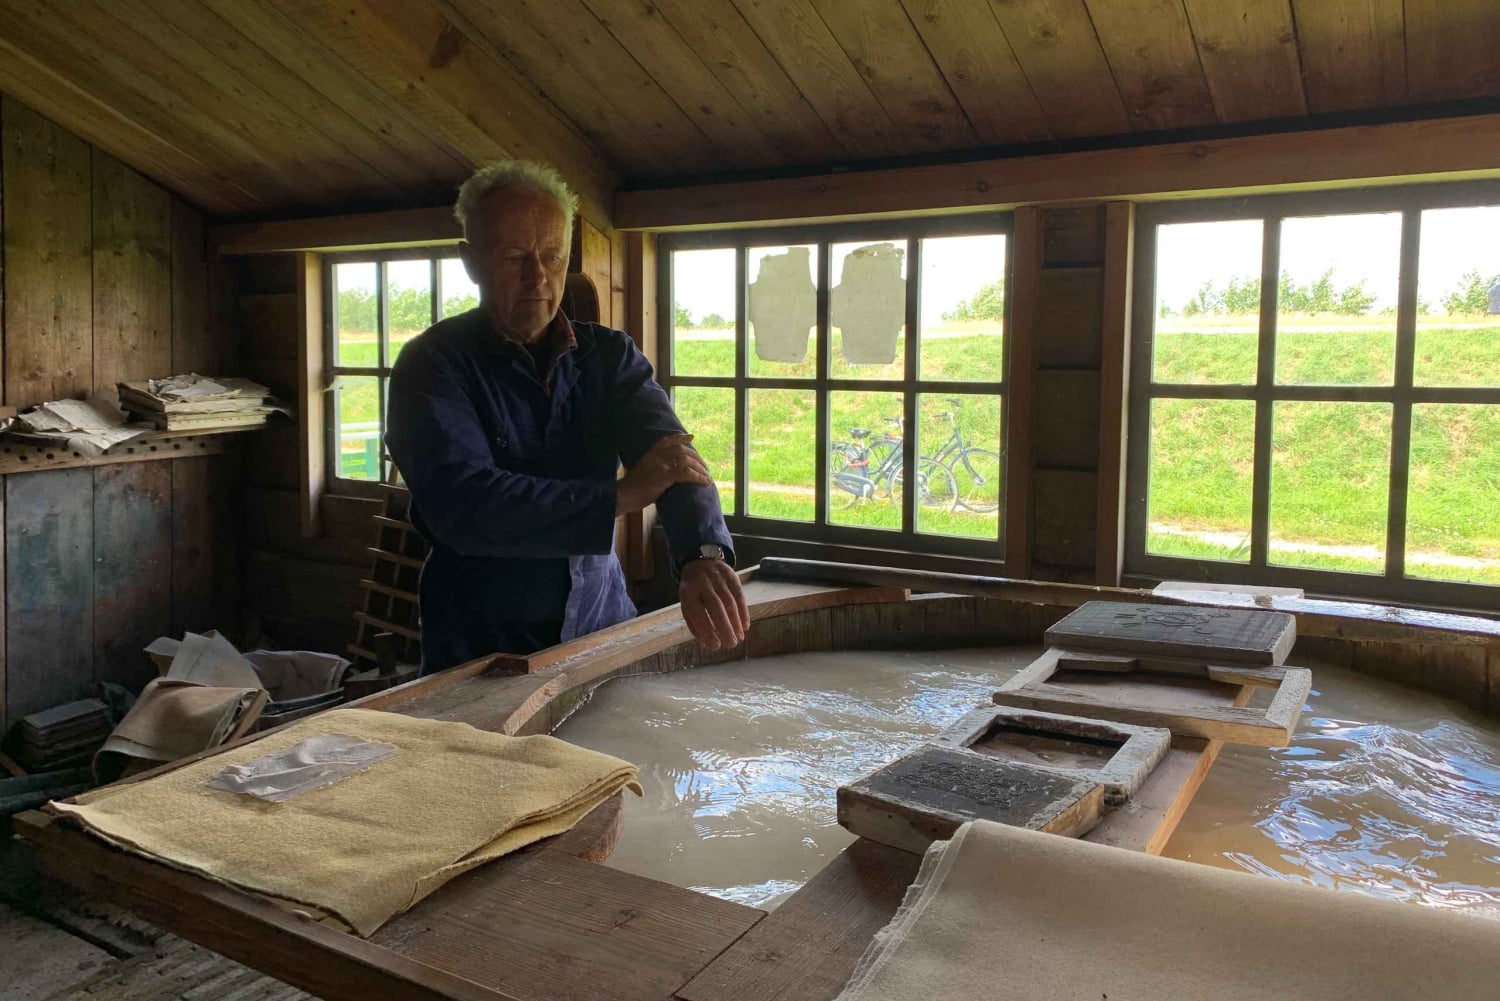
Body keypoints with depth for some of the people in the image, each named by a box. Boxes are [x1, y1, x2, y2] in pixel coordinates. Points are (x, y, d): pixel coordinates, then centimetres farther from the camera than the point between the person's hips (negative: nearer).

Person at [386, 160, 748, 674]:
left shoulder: (609, 355, 4)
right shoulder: (432, 363, -7)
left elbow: (671, 454, -12)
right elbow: (461, 505, -21)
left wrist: (704, 555, -32)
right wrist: (620, 494, -24)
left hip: (602, 626, 3)